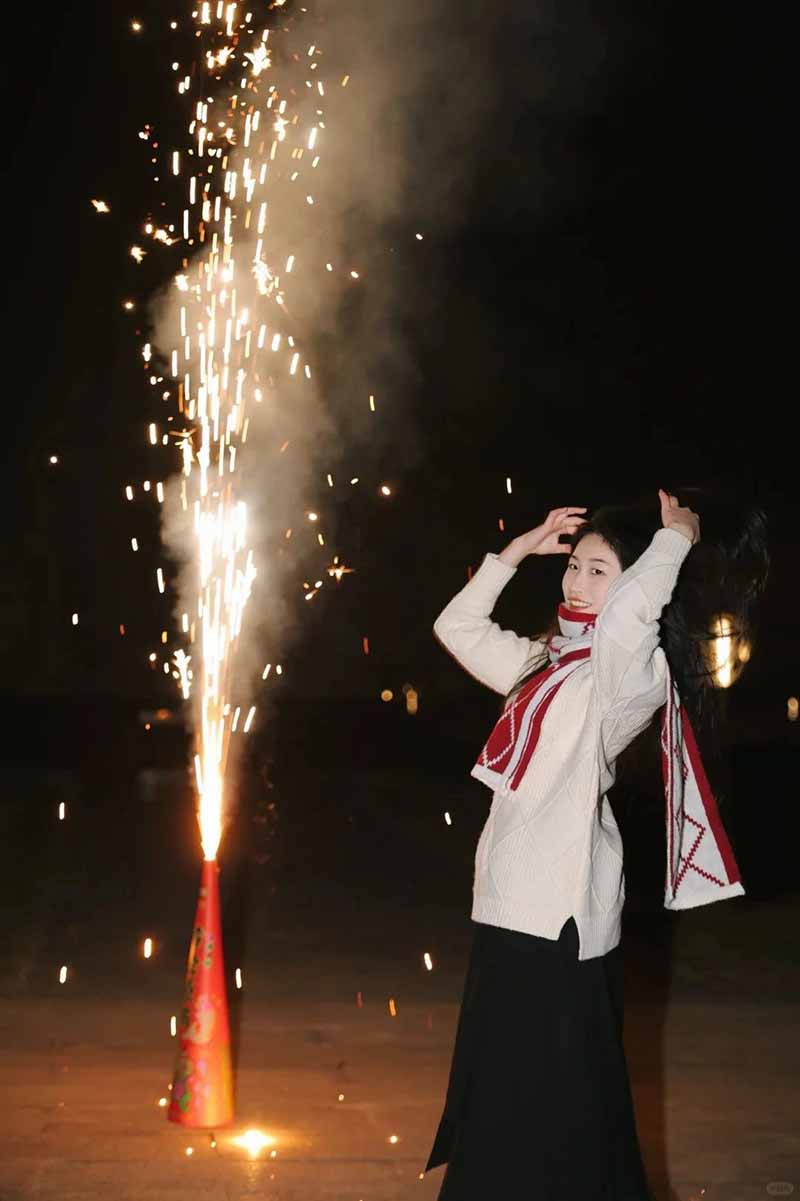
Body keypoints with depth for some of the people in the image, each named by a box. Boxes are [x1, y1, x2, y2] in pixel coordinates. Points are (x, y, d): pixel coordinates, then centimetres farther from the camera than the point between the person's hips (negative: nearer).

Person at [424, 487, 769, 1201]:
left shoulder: (634, 669, -11)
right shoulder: (546, 663, 16)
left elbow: (629, 610, -34)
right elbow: (457, 627, 23)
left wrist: (678, 539, -17)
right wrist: (519, 550, 14)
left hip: (564, 909, -9)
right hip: (512, 902, 9)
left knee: (551, 1094, -4)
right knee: (499, 1088, 16)